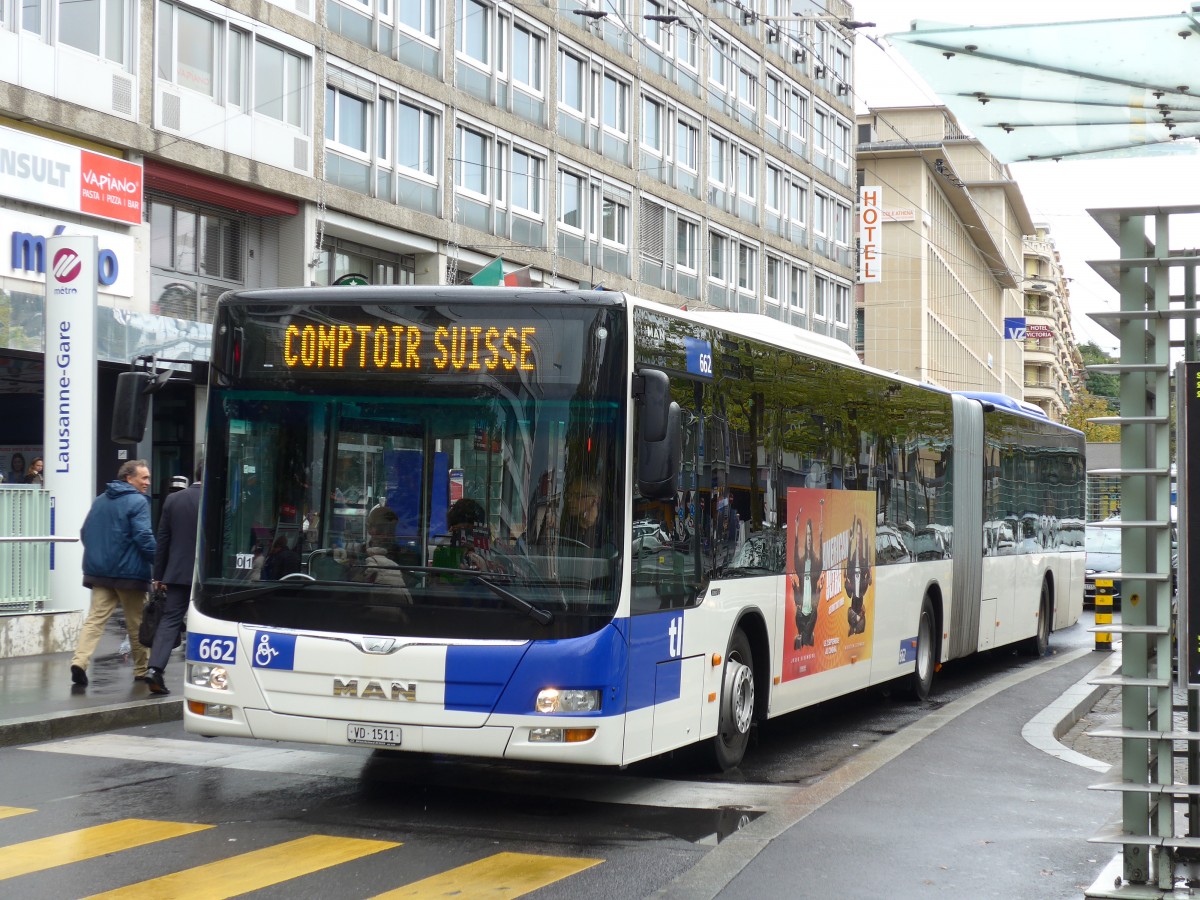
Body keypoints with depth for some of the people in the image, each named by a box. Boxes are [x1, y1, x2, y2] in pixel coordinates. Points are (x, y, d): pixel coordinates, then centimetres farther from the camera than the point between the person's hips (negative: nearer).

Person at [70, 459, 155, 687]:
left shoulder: (99, 501, 14)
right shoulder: (138, 502, -10)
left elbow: (85, 533, 18)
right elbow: (144, 538, -19)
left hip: (99, 572, 6)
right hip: (129, 573, -6)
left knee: (95, 618, 0)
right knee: (137, 623, 7)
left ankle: (80, 661, -20)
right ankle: (142, 671, 17)